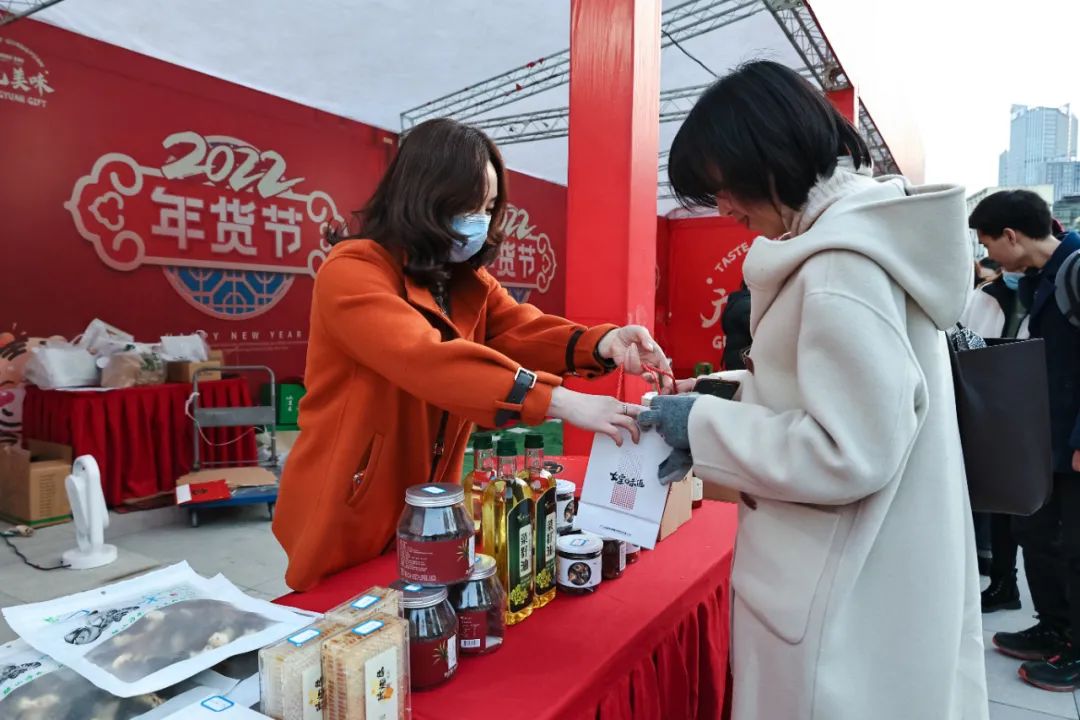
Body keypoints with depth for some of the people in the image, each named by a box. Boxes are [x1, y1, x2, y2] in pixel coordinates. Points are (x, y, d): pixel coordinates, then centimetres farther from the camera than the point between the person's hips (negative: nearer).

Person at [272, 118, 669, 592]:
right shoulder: (351, 272, -20)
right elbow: (426, 359, -34)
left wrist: (602, 344, -30)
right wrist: (560, 402, -40)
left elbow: (523, 329, -10)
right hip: (346, 521, -7)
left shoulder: (468, 282, 6)